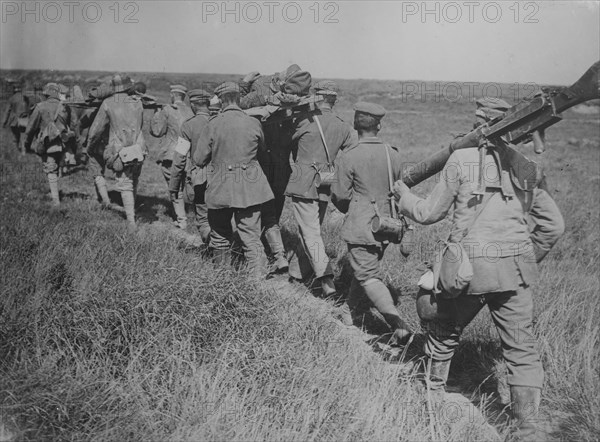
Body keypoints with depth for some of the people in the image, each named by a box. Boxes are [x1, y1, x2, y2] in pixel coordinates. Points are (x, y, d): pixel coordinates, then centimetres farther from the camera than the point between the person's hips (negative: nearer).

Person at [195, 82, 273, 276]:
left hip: (220, 188, -1)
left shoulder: (212, 124, -9)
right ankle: (258, 278, -3)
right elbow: (262, 149, 13)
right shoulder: (253, 123, -4)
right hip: (250, 188, 1)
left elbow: (200, 159, -1)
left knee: (220, 236, 17)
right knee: (251, 237, 4)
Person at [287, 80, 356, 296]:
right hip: (324, 188, 5)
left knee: (310, 233, -6)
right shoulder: (343, 127, 6)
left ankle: (327, 280, -16)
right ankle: (295, 271, 30)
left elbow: (290, 142, 9)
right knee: (312, 230, 17)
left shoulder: (306, 121, -7)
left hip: (303, 184, -5)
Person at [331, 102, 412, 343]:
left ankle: (399, 325, -17)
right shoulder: (393, 155, 1)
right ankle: (349, 310, 37)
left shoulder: (349, 157, -14)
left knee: (369, 276, -5)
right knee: (365, 268, 22)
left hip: (360, 226, -6)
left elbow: (341, 197, -8)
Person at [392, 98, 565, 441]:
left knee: (444, 333, 20)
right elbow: (553, 224, 9)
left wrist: (402, 194, 22)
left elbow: (430, 213, 4)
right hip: (515, 270, 2)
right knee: (522, 349, 8)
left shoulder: (461, 159, -1)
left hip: (468, 266, -2)